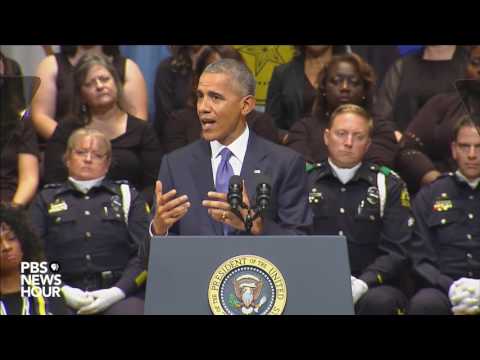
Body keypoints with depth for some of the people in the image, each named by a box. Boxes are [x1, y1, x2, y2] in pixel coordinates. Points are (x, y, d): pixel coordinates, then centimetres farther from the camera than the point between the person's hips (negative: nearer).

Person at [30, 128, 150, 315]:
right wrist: (62, 291, -9)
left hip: (119, 294, 0)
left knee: (128, 309, -32)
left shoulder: (128, 196, 19)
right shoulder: (46, 199, 19)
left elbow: (145, 253, 7)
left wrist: (117, 291, -9)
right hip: (63, 297, 0)